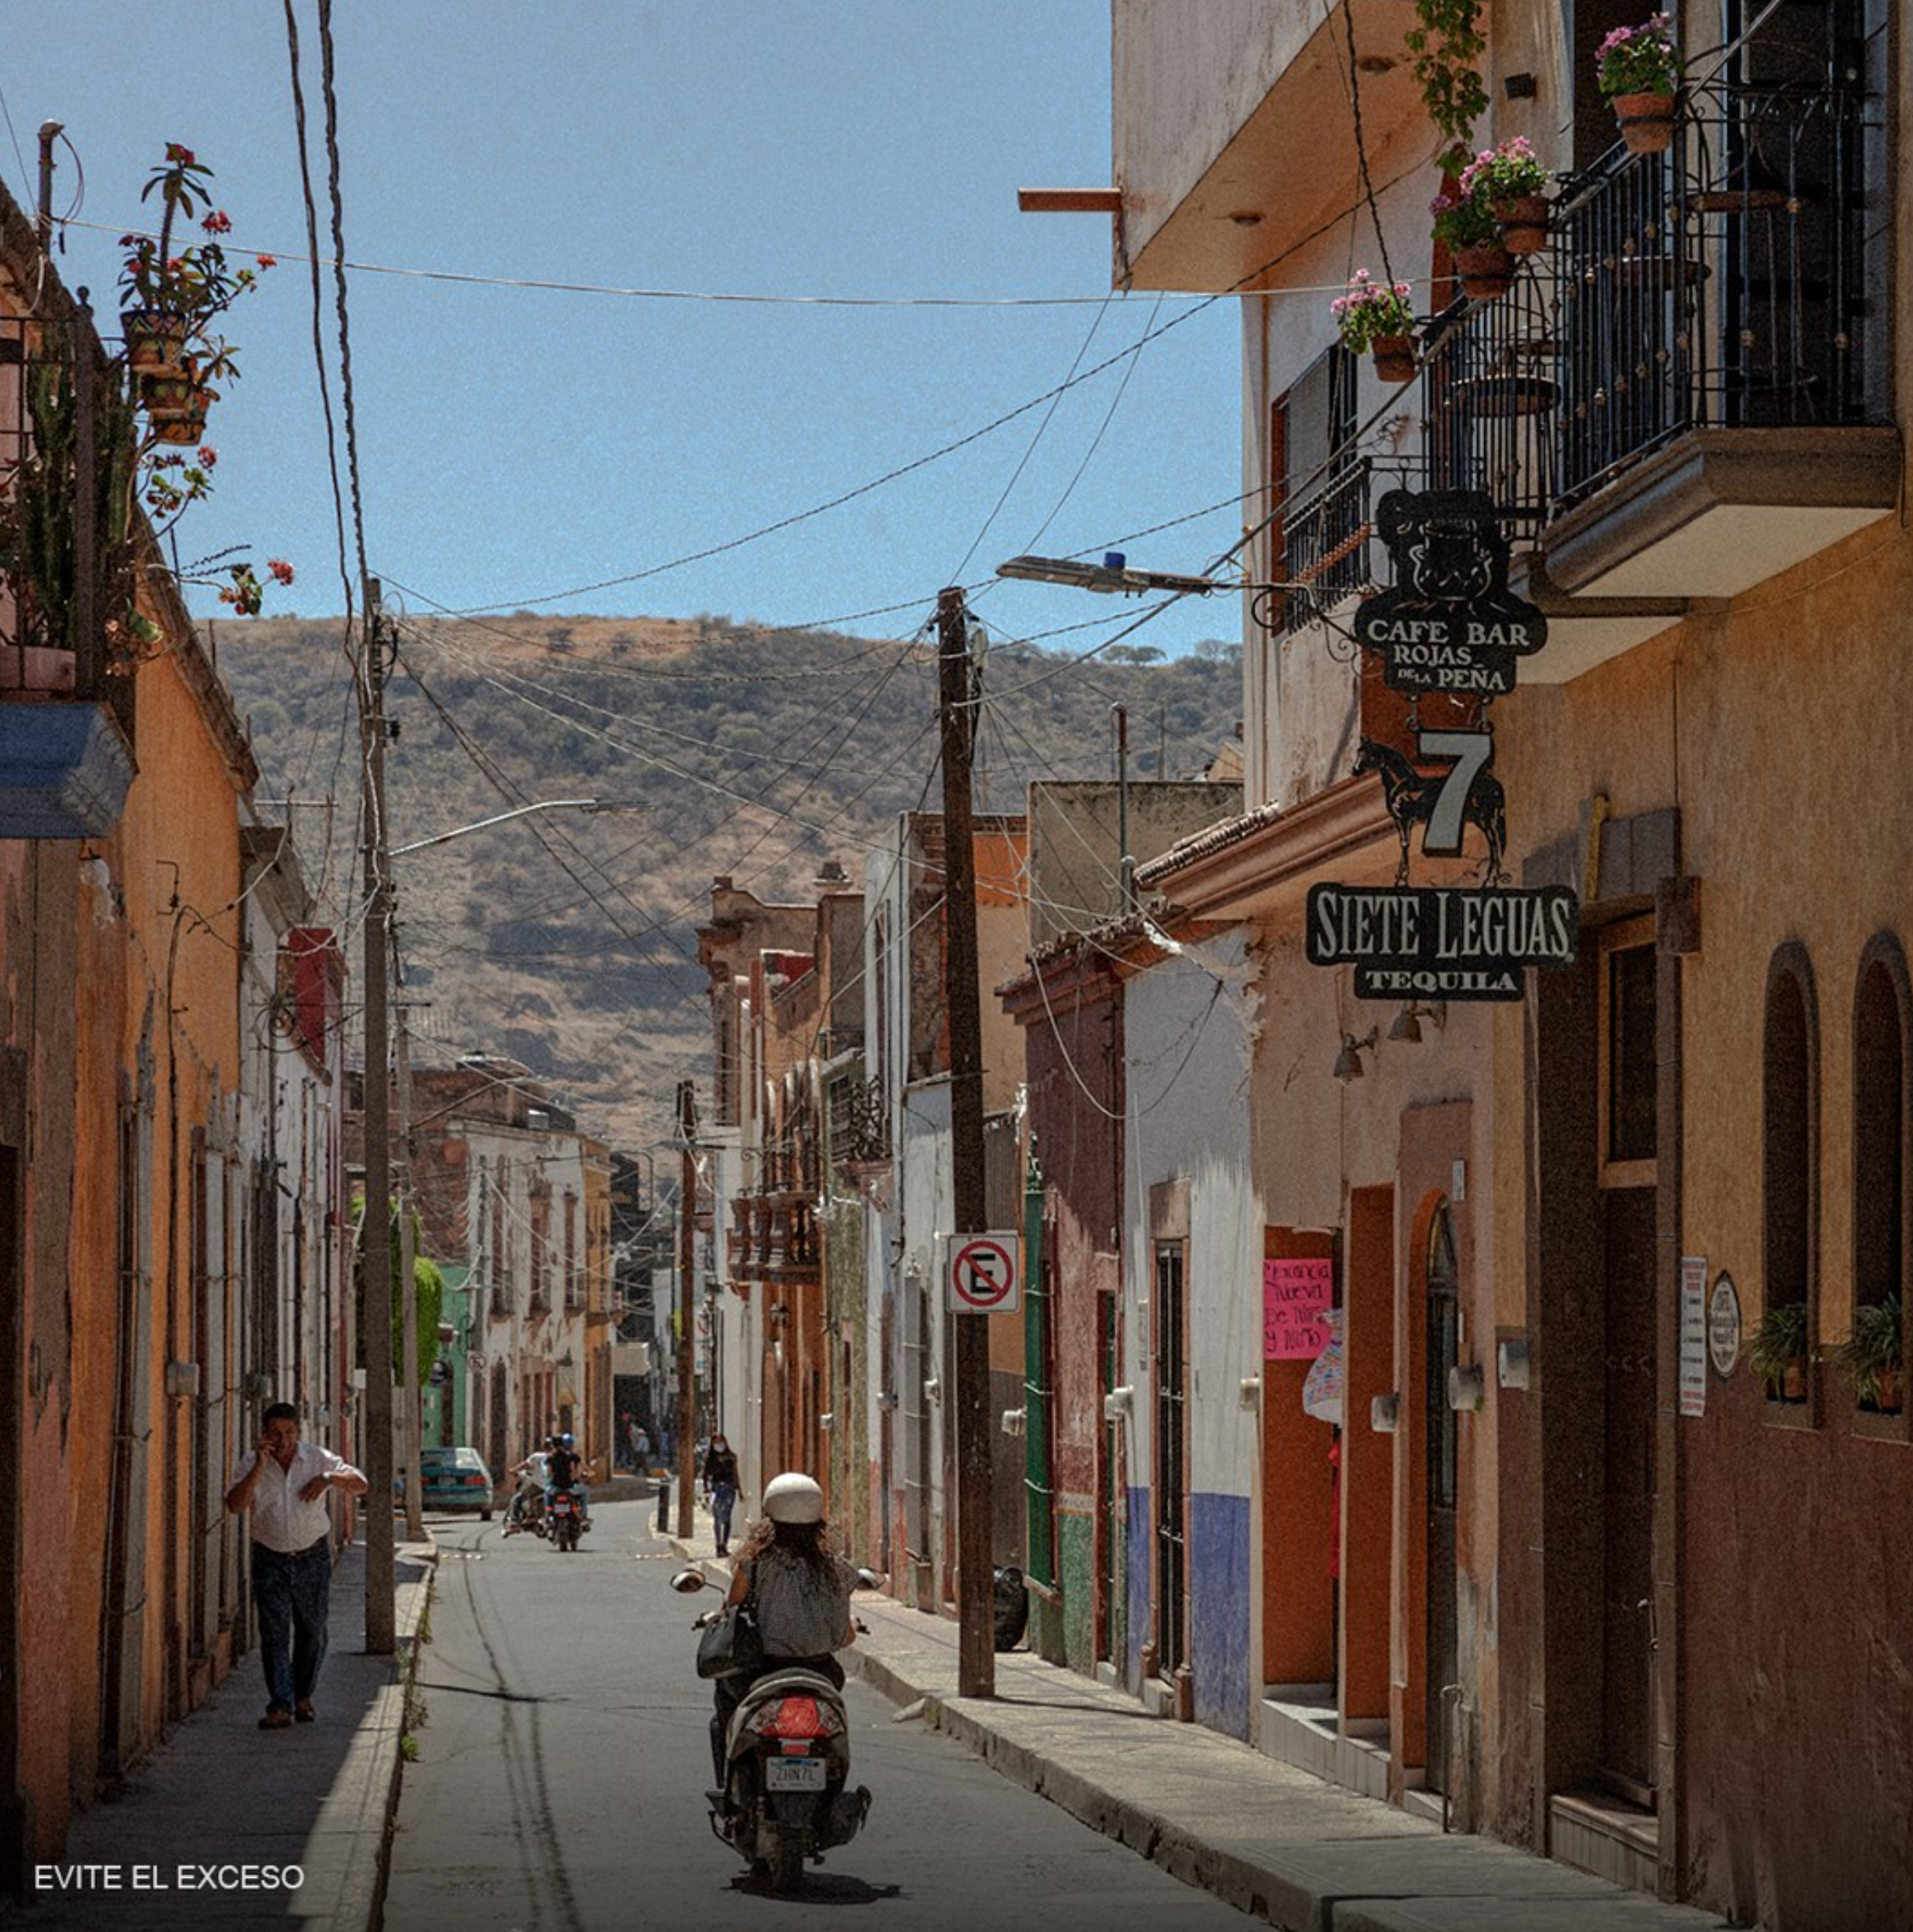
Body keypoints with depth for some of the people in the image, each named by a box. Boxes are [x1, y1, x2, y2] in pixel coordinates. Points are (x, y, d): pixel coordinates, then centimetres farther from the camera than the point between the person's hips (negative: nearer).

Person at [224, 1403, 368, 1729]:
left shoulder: (318, 1459, -4)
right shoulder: (252, 1465, -5)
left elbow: (360, 1485, -5)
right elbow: (235, 1505, -17)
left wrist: (328, 1478, -23)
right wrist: (259, 1468, -25)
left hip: (312, 1557, 1)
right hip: (270, 1559, -1)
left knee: (312, 1632, 8)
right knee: (274, 1632, -10)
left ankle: (302, 1696, 27)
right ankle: (280, 1706, -13)